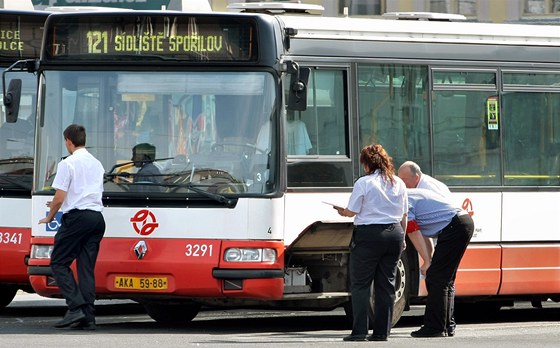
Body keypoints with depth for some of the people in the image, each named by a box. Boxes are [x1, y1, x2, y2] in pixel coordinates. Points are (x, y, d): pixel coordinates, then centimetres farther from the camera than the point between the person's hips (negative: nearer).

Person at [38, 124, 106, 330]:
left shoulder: (68, 164, -6)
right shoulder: (97, 164, 17)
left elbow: (59, 198, -9)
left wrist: (50, 217, 10)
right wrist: (59, 205, 35)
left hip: (77, 217, -7)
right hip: (97, 216, 7)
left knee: (59, 263, 0)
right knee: (87, 266, 6)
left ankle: (76, 307, -14)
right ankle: (88, 317, 0)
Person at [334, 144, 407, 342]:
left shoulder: (364, 183, -8)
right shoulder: (399, 184, 9)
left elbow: (352, 211, -6)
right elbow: (404, 215, 14)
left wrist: (342, 212, 16)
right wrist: (401, 237, 25)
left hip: (368, 234, -5)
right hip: (394, 233, 5)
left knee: (360, 284, 1)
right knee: (386, 285, 9)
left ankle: (360, 331, -6)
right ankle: (382, 331, 7)